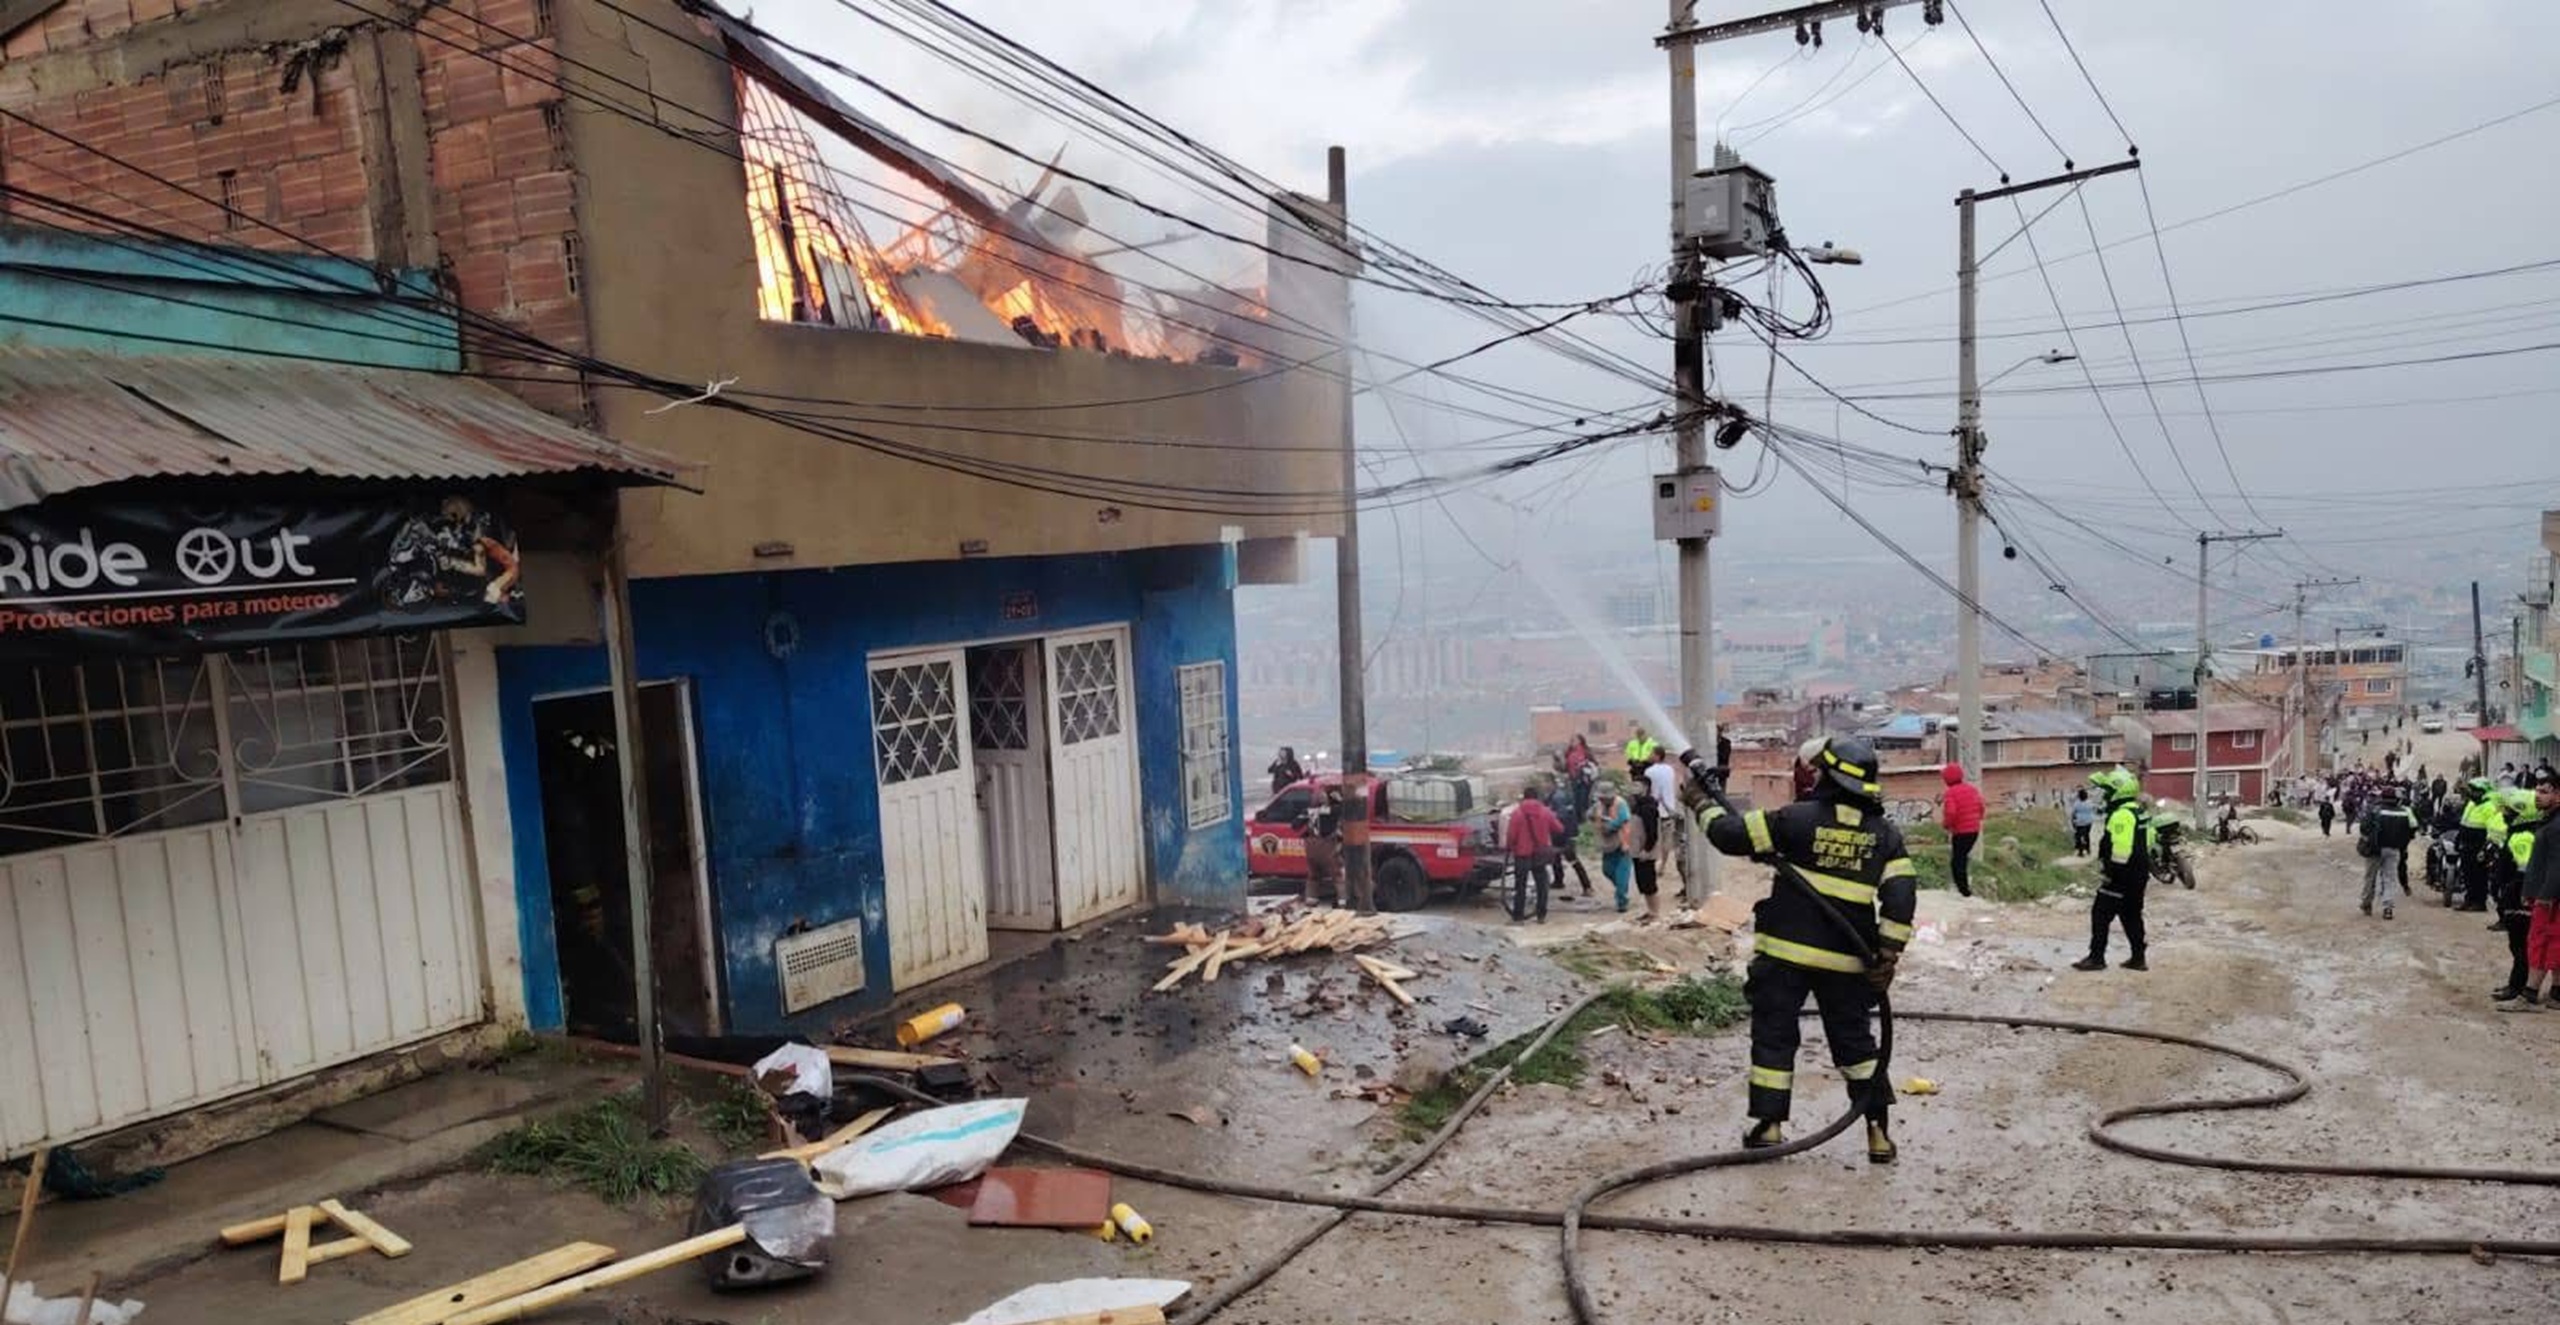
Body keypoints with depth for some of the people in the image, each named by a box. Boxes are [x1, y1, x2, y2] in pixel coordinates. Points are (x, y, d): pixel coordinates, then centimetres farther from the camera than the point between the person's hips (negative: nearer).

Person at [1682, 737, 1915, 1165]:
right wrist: (1886, 956, -1)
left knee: (1773, 1037, 8)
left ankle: (1769, 1126, 10)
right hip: (1846, 958, 3)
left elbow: (1730, 835, -8)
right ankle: (1879, 1131, 15)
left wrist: (1703, 799, 8)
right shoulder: (1885, 834, 3)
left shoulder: (1798, 819, -9)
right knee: (1854, 1041, 16)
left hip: (1785, 952, -3)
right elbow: (1901, 898, -3)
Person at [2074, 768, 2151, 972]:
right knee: (2131, 915, 16)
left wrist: (2110, 871, -21)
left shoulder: (2122, 815, -19)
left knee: (2101, 914, -4)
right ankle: (2138, 958, 19)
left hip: (2122, 874, -10)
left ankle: (2096, 957, -2)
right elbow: (2145, 843, 20)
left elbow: (2120, 849, -25)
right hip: (2139, 873, 10)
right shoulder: (2138, 811, 14)